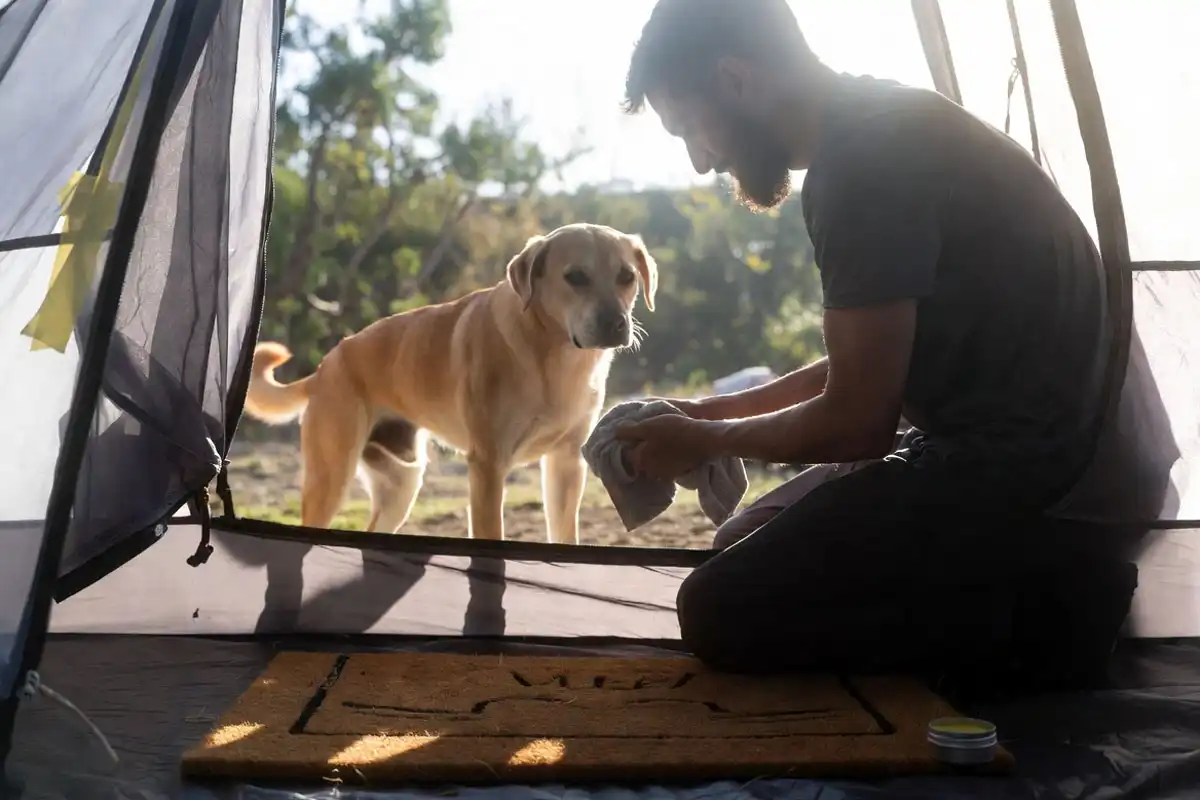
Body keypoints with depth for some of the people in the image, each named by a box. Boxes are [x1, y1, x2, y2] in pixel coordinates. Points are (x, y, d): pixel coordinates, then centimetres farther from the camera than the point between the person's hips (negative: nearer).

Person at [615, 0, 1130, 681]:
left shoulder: (866, 160, -20)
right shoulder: (876, 130, 11)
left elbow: (856, 420, -17)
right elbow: (866, 371, 20)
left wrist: (706, 441, 0)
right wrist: (721, 410, 19)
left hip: (1016, 463, -10)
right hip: (1012, 444, 10)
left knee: (723, 611, -12)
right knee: (745, 546, 19)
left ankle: (1032, 607, -6)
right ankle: (1032, 583, 10)